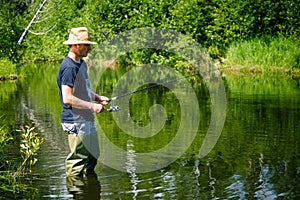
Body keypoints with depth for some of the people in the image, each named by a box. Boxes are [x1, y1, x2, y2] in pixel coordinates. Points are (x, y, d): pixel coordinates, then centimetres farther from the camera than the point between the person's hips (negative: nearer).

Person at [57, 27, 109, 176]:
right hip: (76, 122, -10)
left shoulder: (81, 63, 14)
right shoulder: (69, 67, -18)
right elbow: (68, 98, -23)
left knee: (93, 156, 18)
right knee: (77, 161, -4)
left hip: (87, 120, 10)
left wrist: (98, 97, 7)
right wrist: (93, 106, -19)